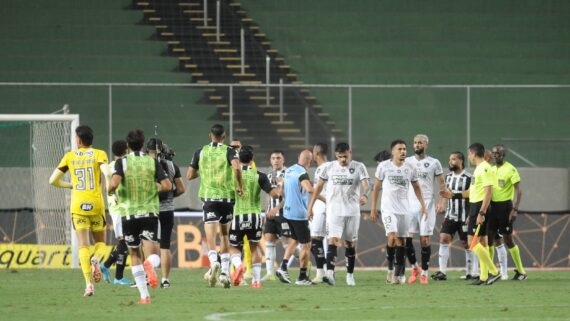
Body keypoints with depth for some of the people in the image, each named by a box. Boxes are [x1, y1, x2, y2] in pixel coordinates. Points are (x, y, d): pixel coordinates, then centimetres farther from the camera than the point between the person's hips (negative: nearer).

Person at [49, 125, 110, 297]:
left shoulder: (70, 156, 6)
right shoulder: (99, 154, 2)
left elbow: (53, 180, 8)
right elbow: (106, 172, -18)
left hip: (77, 205, 0)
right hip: (96, 205, 0)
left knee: (83, 245, -1)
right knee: (100, 241, 16)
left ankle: (89, 283, -16)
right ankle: (96, 259, -19)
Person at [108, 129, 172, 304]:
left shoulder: (122, 162, -3)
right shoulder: (152, 161, 2)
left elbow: (114, 183, -19)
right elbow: (167, 185, -4)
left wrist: (110, 190, 3)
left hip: (129, 215, 0)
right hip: (150, 213, 0)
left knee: (135, 255, 13)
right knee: (152, 254, -1)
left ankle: (144, 295, 8)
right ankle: (150, 265, -39)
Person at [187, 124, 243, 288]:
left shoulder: (200, 152, 5)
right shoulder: (229, 151, -2)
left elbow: (190, 175, 9)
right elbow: (236, 167, -22)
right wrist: (239, 186, -9)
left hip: (208, 197, 0)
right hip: (227, 197, 0)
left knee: (210, 237, -6)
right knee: (224, 236, 16)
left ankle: (214, 261, -36)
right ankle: (225, 273, 14)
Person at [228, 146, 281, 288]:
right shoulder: (259, 176, -3)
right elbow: (274, 193, -8)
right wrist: (280, 186, 14)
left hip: (238, 215, -1)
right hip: (254, 215, 1)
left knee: (233, 247, 12)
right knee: (254, 247, 16)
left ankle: (238, 264, -22)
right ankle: (256, 280, 12)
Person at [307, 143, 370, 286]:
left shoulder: (359, 167, 1)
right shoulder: (329, 167, 5)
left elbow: (365, 183, -14)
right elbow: (319, 186, 12)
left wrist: (364, 195, -36)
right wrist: (310, 206, 11)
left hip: (352, 211, 1)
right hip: (334, 210, -1)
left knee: (350, 243, 8)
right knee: (333, 240, -16)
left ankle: (350, 275, 21)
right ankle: (330, 273, -28)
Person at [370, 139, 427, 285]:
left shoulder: (409, 168, 5)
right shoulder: (384, 166, -3)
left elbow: (416, 187, 16)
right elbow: (376, 187, 2)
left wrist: (423, 205, 8)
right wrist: (373, 208, 0)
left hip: (404, 209, 3)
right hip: (388, 208, -3)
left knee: (401, 241, 4)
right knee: (392, 237, -19)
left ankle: (399, 273, 10)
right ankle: (390, 268, -2)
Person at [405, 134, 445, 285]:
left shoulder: (434, 163, 3)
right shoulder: (407, 162, 9)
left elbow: (441, 183, 6)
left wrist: (442, 201, -8)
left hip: (427, 203, -2)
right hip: (409, 203, 2)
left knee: (425, 239, -2)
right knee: (407, 238, -6)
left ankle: (424, 272, 6)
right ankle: (414, 268, 13)